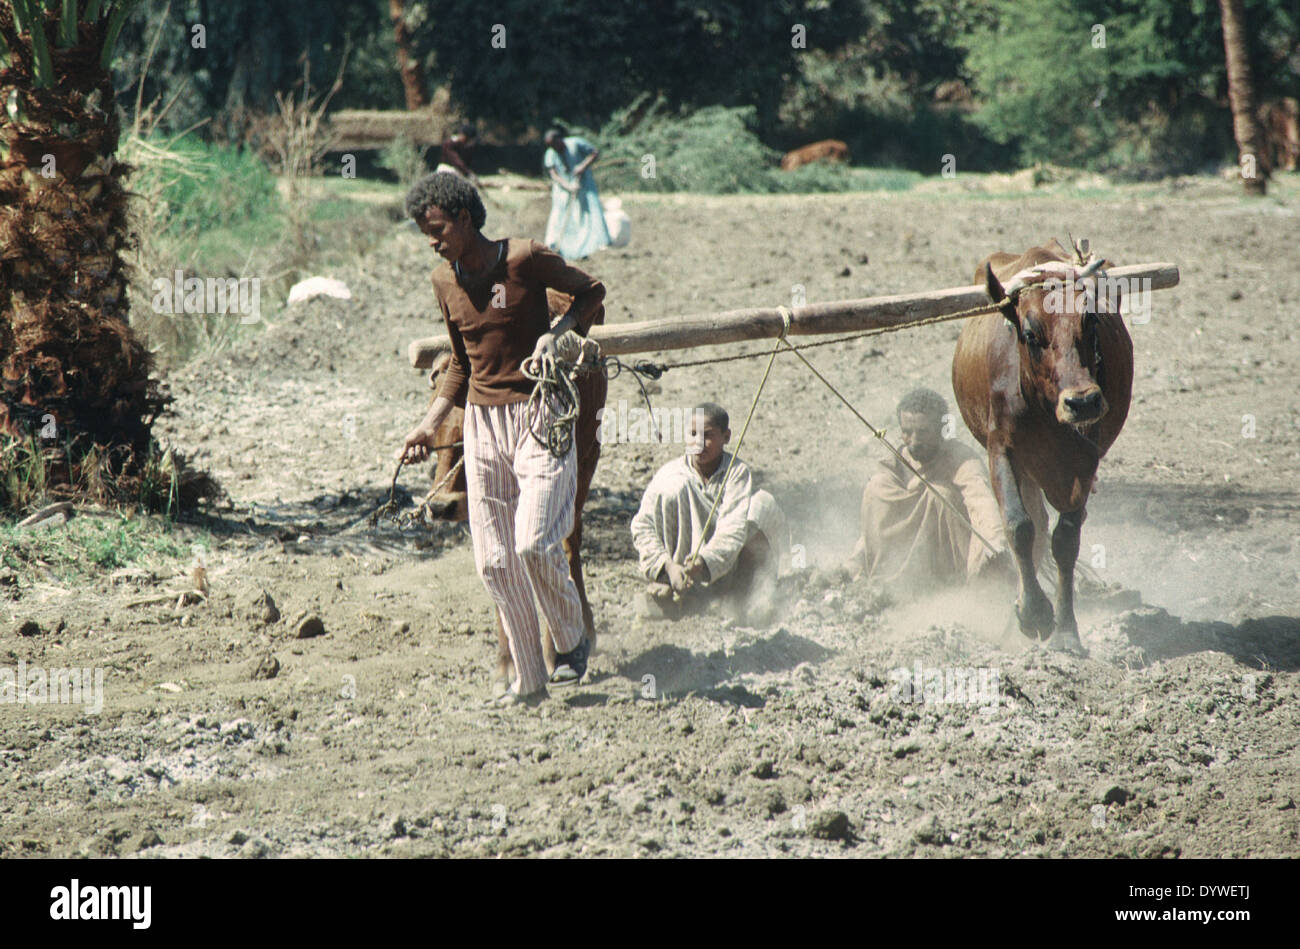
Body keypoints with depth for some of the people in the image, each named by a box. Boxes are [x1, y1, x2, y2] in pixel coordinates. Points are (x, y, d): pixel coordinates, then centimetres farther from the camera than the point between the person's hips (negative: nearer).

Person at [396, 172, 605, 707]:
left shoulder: (524, 259, -10)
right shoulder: (444, 282, 8)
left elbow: (592, 291, 3)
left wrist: (557, 332, -14)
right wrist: (430, 425, 11)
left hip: (539, 416, -6)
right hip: (482, 422, 6)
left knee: (534, 543, -18)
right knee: (493, 561, 2)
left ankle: (571, 641, 9)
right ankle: (528, 680, 12)